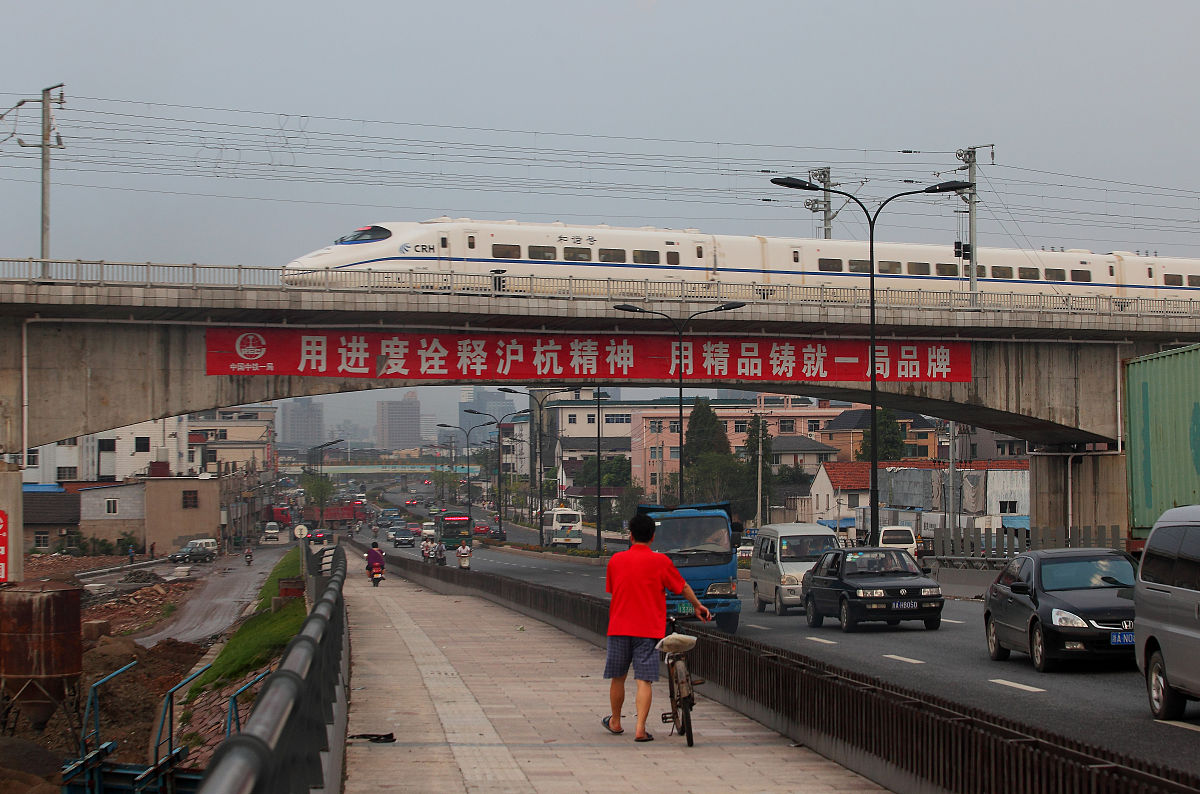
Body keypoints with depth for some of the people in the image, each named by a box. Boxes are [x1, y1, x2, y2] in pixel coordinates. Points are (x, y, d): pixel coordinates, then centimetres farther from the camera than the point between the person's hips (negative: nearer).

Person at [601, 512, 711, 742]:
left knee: (618, 678, 16)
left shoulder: (616, 560, 4)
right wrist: (698, 606, 25)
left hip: (619, 627, 3)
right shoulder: (660, 561, -4)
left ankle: (615, 722, 32)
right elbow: (683, 587, 7)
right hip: (648, 628, -3)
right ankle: (640, 729, -11)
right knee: (644, 680, -4)